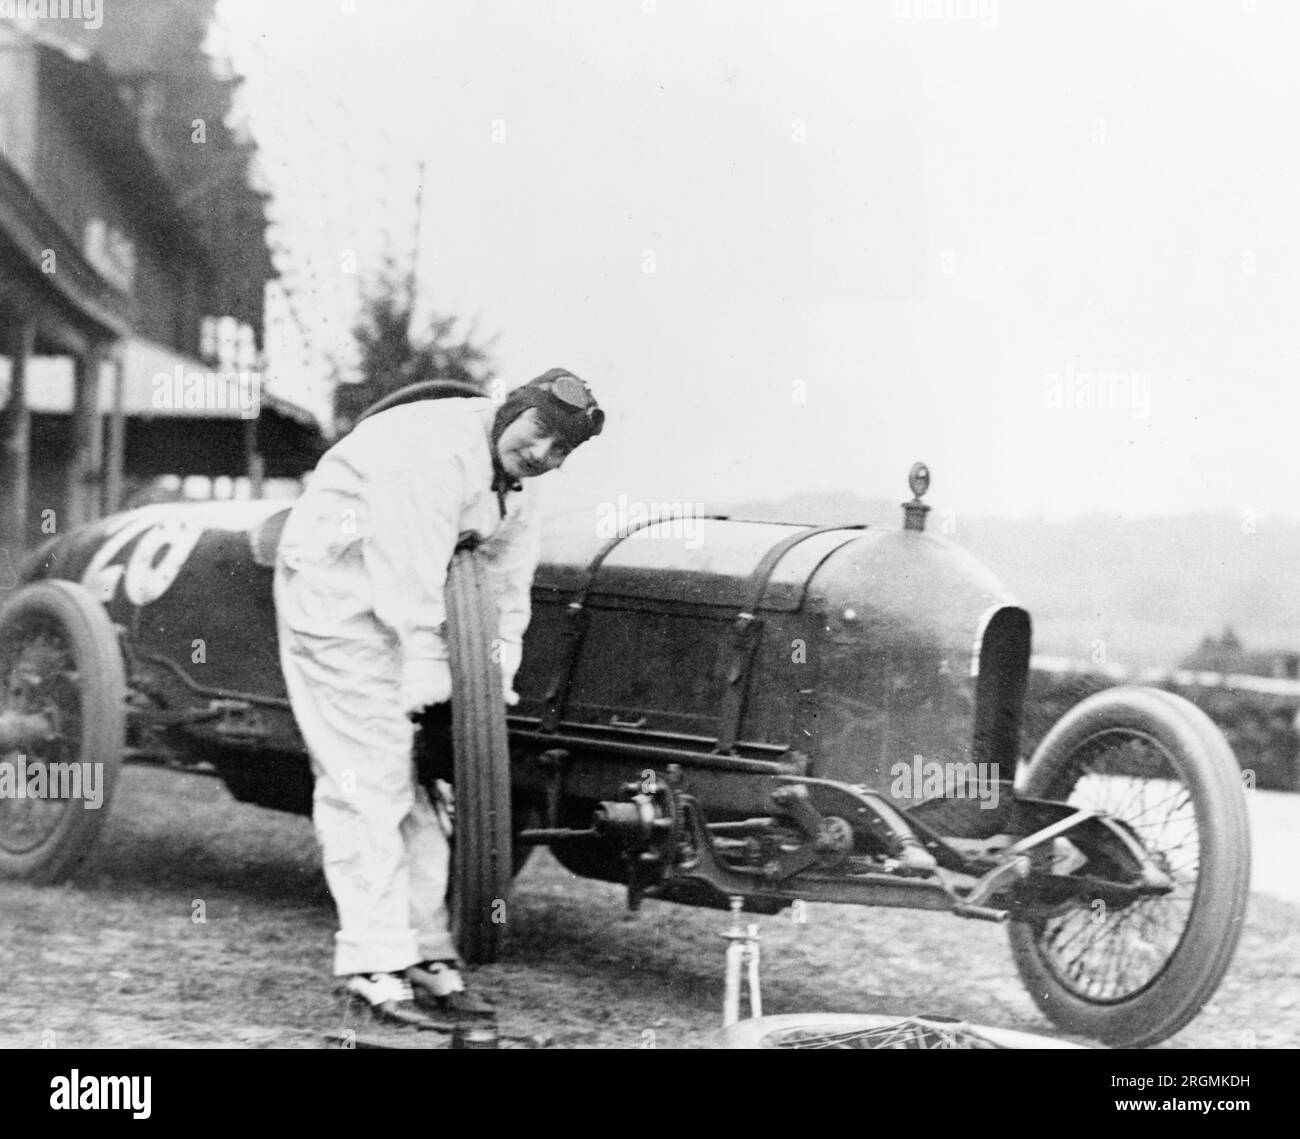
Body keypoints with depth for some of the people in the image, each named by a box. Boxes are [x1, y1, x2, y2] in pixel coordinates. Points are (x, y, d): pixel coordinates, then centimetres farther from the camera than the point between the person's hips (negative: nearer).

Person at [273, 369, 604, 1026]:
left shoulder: (519, 487, 5)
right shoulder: (437, 449, -26)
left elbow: (506, 585, 6)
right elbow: (412, 575, -28)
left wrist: (497, 678, -4)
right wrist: (426, 668, -25)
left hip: (403, 610, 10)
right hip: (333, 590, -9)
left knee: (414, 784, 9)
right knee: (366, 781, -11)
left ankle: (427, 956, 14)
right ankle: (374, 965, -9)